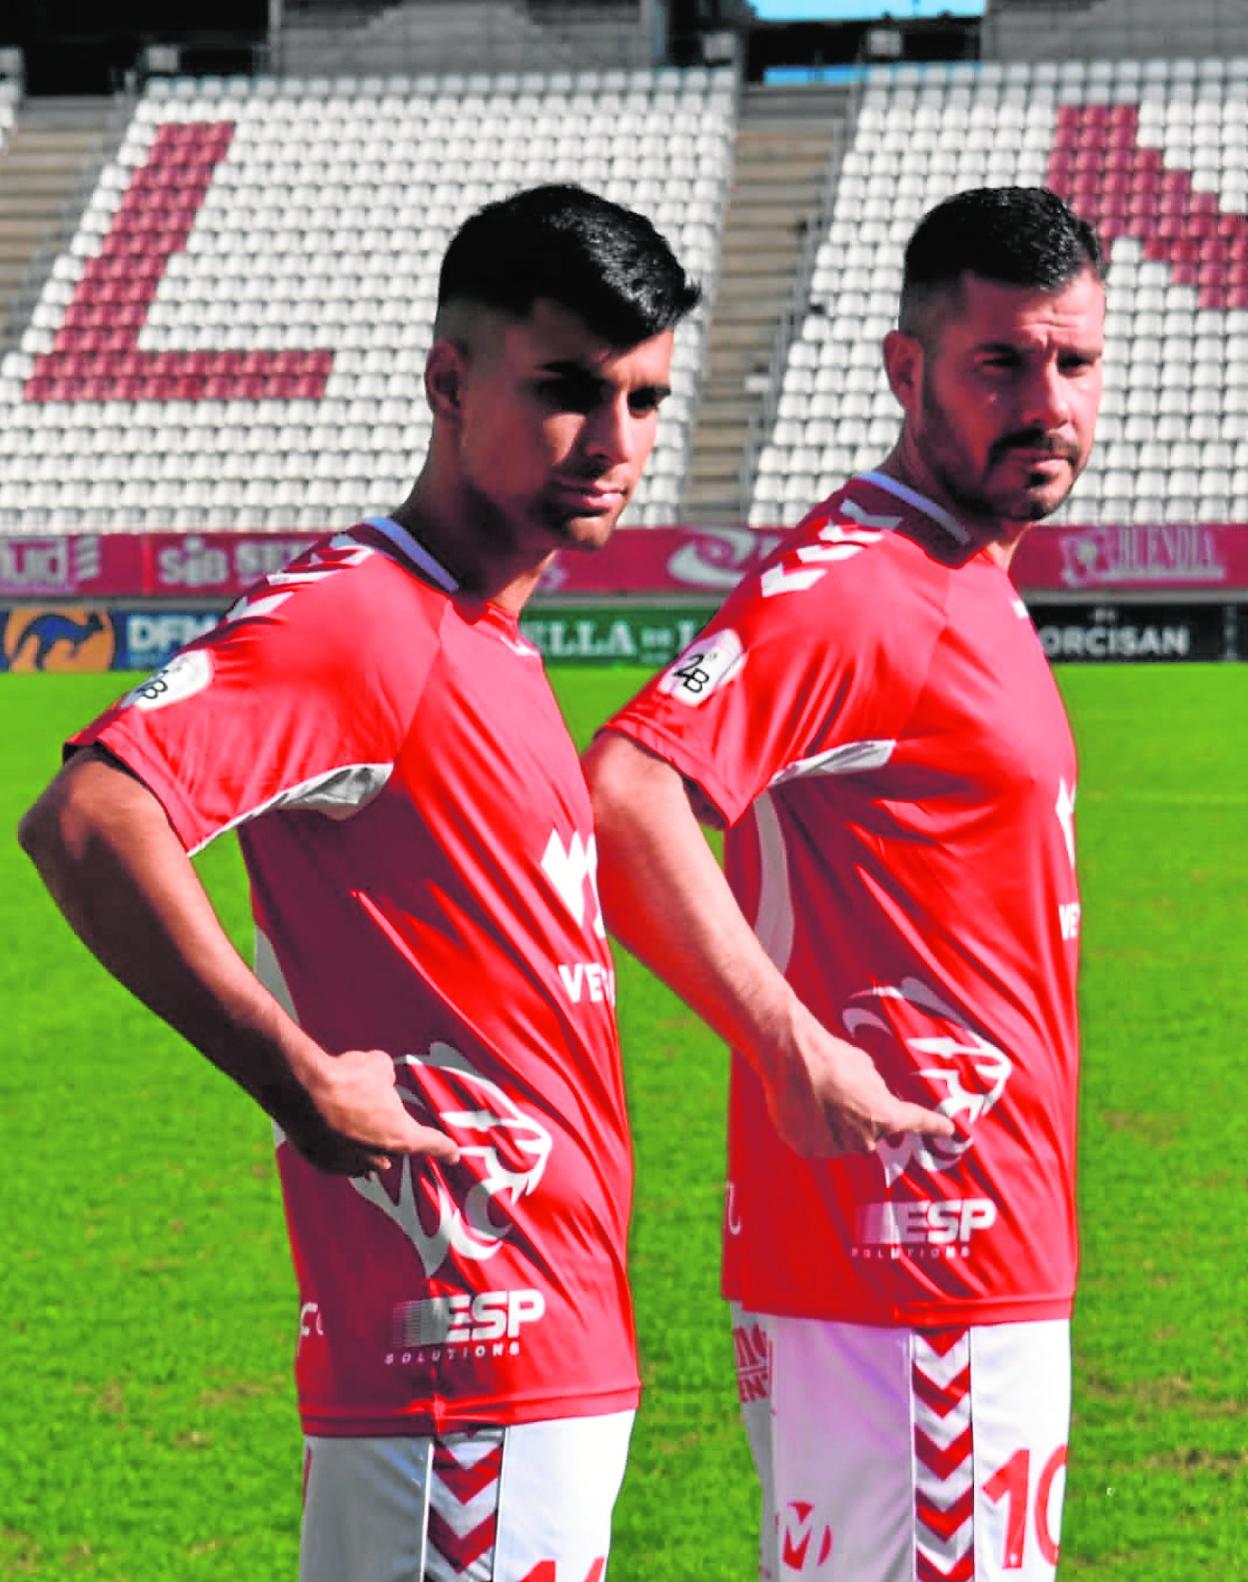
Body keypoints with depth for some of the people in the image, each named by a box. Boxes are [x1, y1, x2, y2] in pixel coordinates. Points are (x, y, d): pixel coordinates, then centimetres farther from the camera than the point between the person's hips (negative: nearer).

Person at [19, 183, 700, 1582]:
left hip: (561, 1349, 9)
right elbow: (84, 818, -27)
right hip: (465, 1374, -9)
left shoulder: (494, 650, 16)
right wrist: (308, 1088, -23)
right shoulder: (350, 616, -13)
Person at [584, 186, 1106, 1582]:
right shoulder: (849, 583, -16)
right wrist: (798, 1054, -28)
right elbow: (620, 797, -30)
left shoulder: (972, 584, 15)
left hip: (986, 1250, 10)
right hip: (915, 1259, -10)